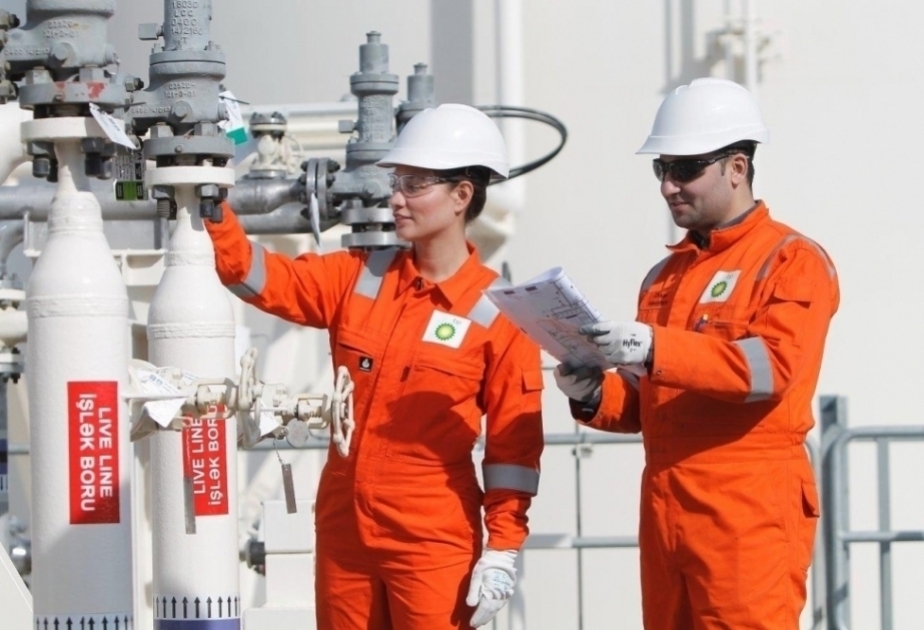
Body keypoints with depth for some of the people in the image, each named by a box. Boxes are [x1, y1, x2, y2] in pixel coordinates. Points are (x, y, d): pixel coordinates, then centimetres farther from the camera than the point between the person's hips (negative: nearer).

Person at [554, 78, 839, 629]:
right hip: (665, 514, 7)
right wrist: (595, 396, 3)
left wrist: (657, 350, -28)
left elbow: (774, 364, -19)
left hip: (750, 514, -7)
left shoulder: (793, 260, -2)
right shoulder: (666, 275, 22)